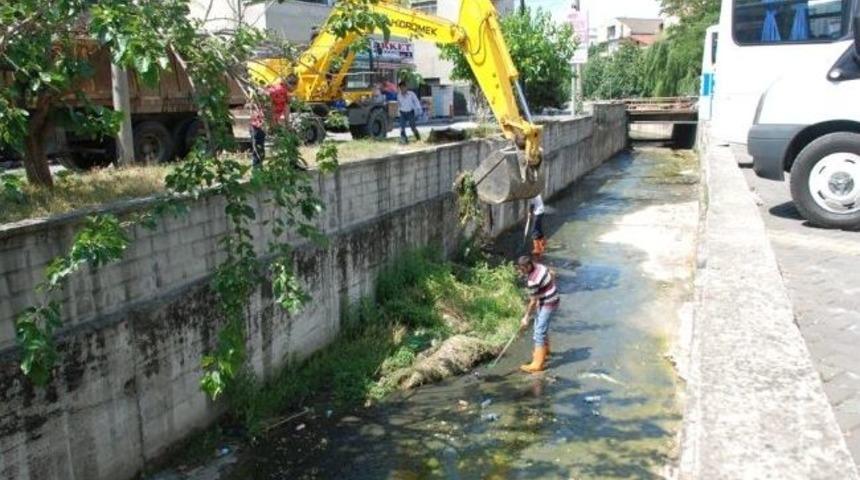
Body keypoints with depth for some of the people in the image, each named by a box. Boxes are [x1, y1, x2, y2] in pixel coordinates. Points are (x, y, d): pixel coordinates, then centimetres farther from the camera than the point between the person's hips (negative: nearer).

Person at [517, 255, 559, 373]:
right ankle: (544, 350, 47)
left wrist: (526, 318, -10)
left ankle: (537, 364, -9)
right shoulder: (539, 266, -6)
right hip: (550, 299, 10)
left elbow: (533, 302, -21)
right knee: (541, 326, 26)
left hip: (548, 304, -10)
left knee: (539, 332, -10)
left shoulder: (532, 281, -30)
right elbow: (552, 274, 12)